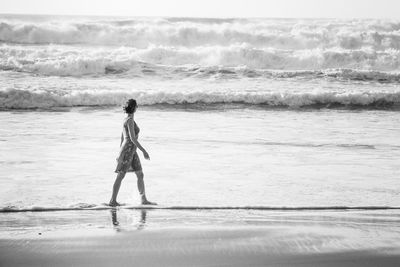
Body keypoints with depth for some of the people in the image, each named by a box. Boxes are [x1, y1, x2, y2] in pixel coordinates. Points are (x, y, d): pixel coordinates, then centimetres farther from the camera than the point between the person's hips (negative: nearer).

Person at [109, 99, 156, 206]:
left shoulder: (127, 119, 13)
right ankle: (113, 200, 5)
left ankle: (144, 200, 9)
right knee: (120, 176, -2)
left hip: (132, 151, 9)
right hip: (128, 150, -9)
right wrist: (144, 151, -20)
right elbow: (133, 138, -22)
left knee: (140, 175, 7)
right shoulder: (130, 120, -17)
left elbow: (122, 137, 18)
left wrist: (121, 152, 24)